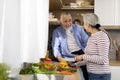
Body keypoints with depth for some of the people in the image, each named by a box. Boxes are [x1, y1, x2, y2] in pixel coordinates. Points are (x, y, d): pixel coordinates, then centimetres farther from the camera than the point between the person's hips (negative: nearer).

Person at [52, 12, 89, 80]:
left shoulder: (78, 28, 11)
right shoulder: (57, 32, 8)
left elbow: (86, 41, 8)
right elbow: (56, 46, 2)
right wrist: (59, 57, -15)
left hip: (81, 53, 2)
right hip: (69, 57, -2)